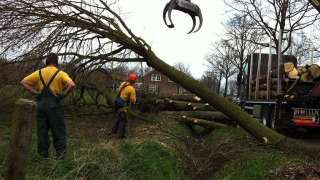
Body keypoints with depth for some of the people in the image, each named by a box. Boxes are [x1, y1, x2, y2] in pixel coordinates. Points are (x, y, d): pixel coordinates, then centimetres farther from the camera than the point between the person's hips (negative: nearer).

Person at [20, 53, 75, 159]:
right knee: (58, 130, 5)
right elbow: (72, 85, -19)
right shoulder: (60, 74, -3)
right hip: (55, 105, -3)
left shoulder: (39, 73, 9)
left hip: (41, 104, 4)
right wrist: (63, 94, -8)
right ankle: (60, 153, 6)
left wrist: (35, 92, 3)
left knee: (42, 130, 11)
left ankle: (43, 154, 17)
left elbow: (23, 82, 8)